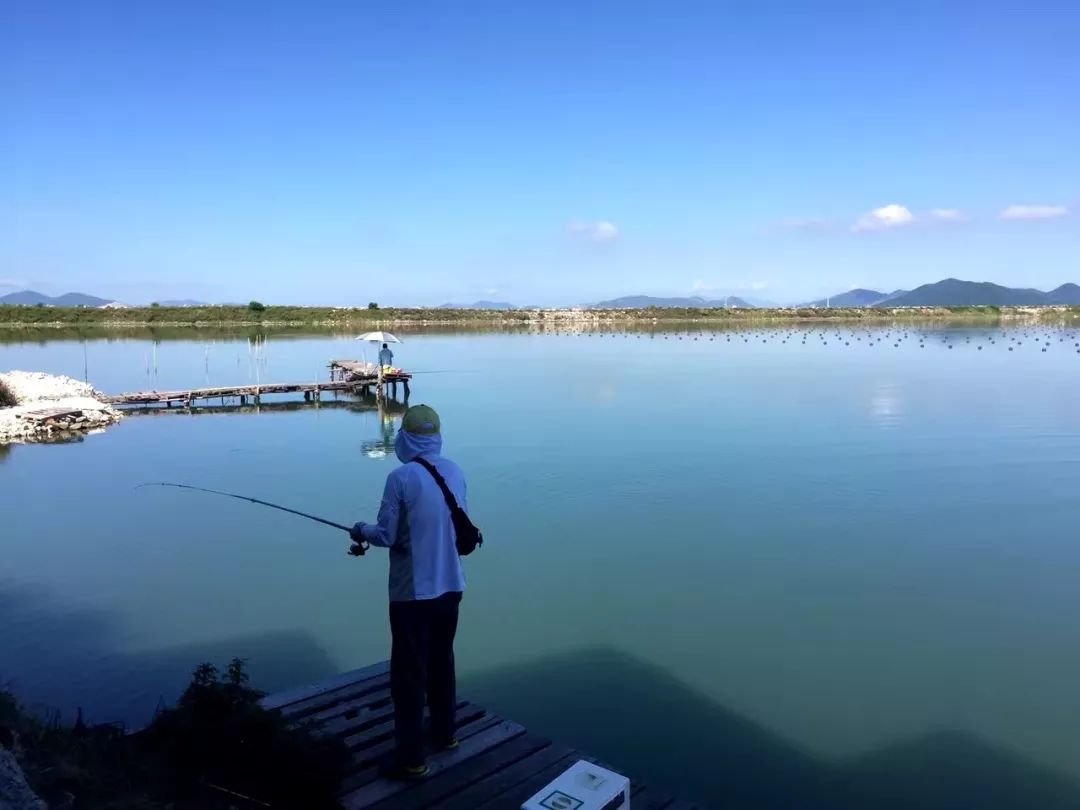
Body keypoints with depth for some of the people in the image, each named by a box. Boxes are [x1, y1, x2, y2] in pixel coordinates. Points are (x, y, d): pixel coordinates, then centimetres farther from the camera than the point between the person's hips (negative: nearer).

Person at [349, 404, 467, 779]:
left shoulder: (400, 478, -17)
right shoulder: (455, 472, 1)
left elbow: (386, 536, -14)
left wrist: (361, 531, 8)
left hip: (413, 592, -6)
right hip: (450, 587, 6)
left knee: (409, 673, 5)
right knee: (441, 662, 22)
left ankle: (411, 758, 12)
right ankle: (445, 733, 37)